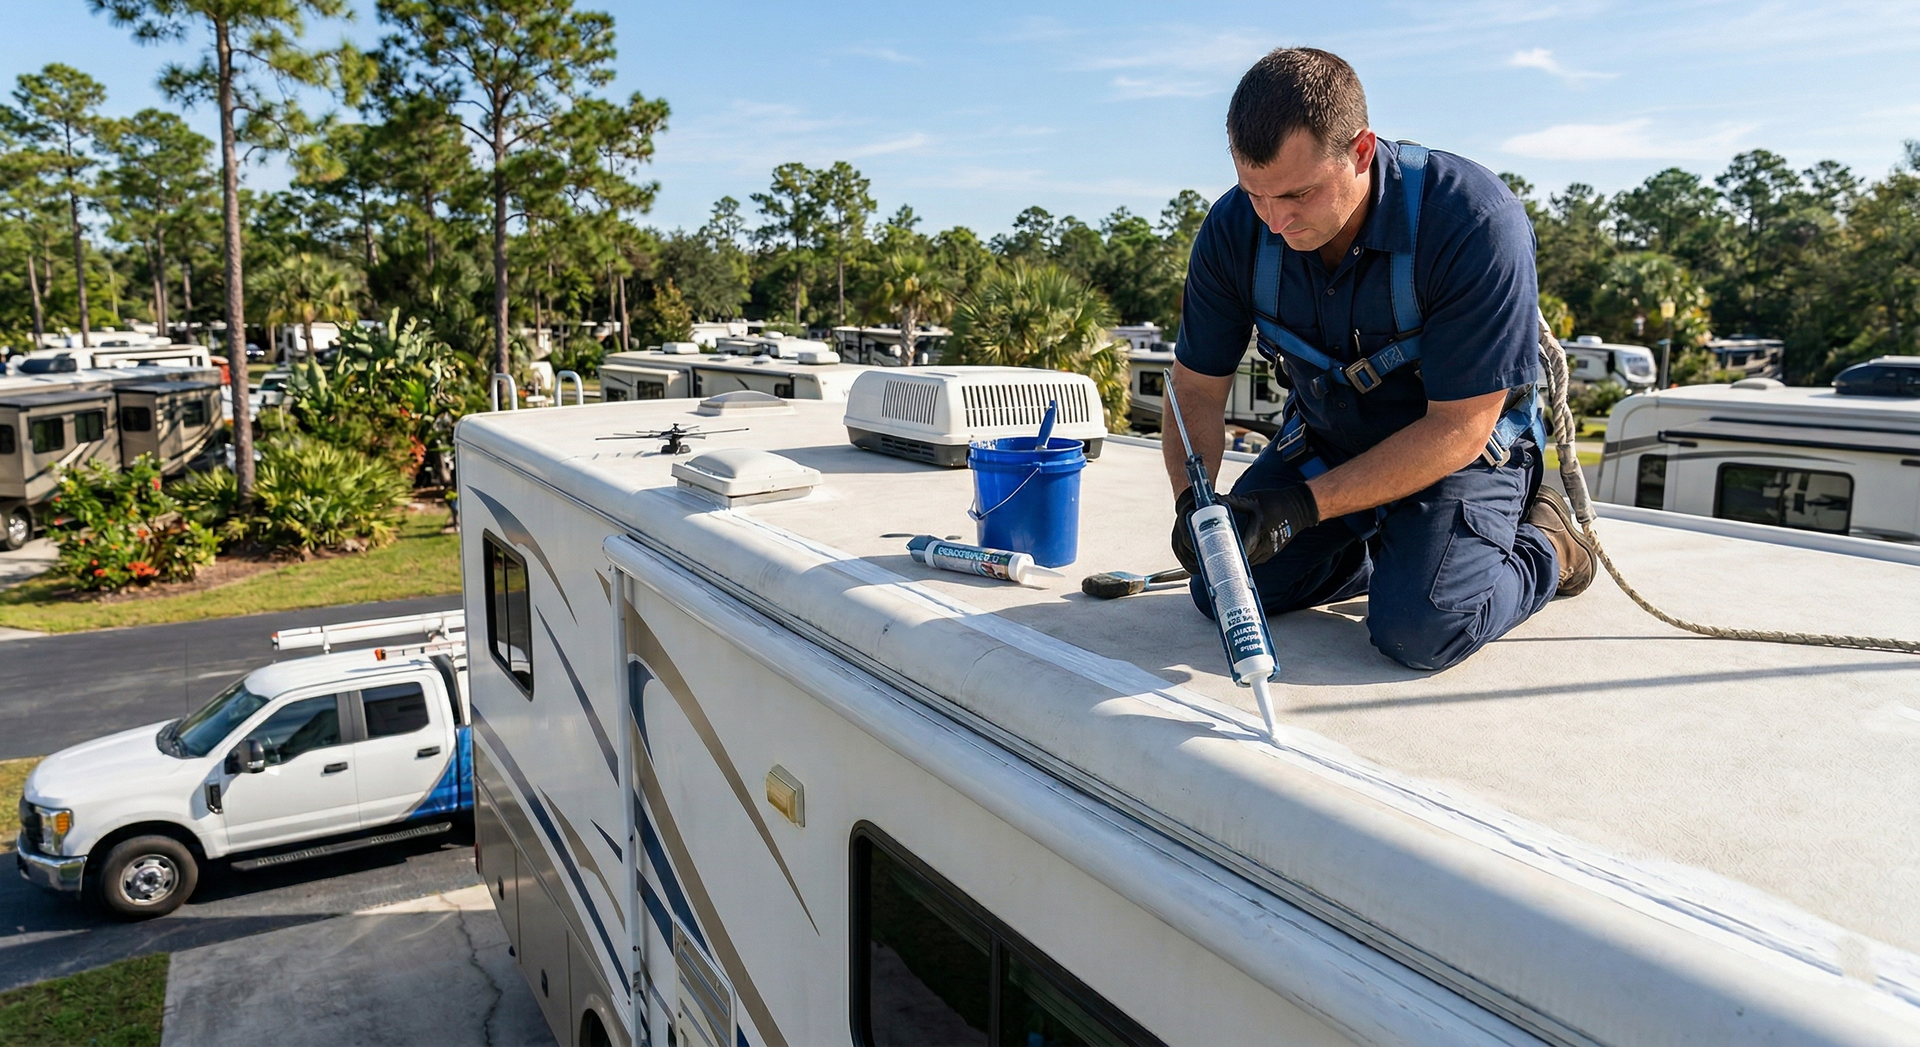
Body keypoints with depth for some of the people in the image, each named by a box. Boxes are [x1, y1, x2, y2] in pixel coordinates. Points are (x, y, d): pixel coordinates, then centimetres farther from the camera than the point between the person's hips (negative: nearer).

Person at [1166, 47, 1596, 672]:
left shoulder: (1477, 224, -32)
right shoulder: (1235, 228, -19)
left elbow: (1459, 428, -29)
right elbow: (1197, 385, -9)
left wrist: (1305, 504, -37)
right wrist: (1192, 502, -28)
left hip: (1464, 449, -4)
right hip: (1324, 440, 5)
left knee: (1418, 630, -25)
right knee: (1221, 591, -6)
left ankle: (1543, 546, 7)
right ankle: (1393, 548, 16)